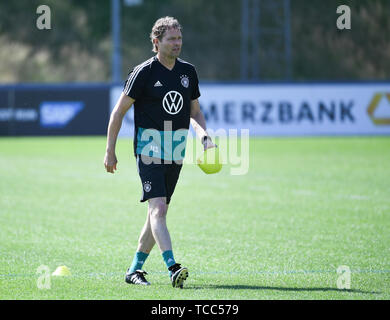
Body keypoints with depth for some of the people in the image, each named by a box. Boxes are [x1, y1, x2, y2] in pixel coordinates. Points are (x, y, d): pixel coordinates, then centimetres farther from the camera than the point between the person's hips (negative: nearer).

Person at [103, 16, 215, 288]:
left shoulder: (188, 71, 10)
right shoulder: (144, 72, -7)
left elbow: (195, 112, 20)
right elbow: (119, 111, -3)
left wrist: (204, 137, 1)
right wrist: (110, 151, -4)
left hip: (176, 150, 6)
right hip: (149, 148, -6)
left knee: (160, 210, 8)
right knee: (157, 207, -18)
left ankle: (135, 268, 20)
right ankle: (173, 268, -28)